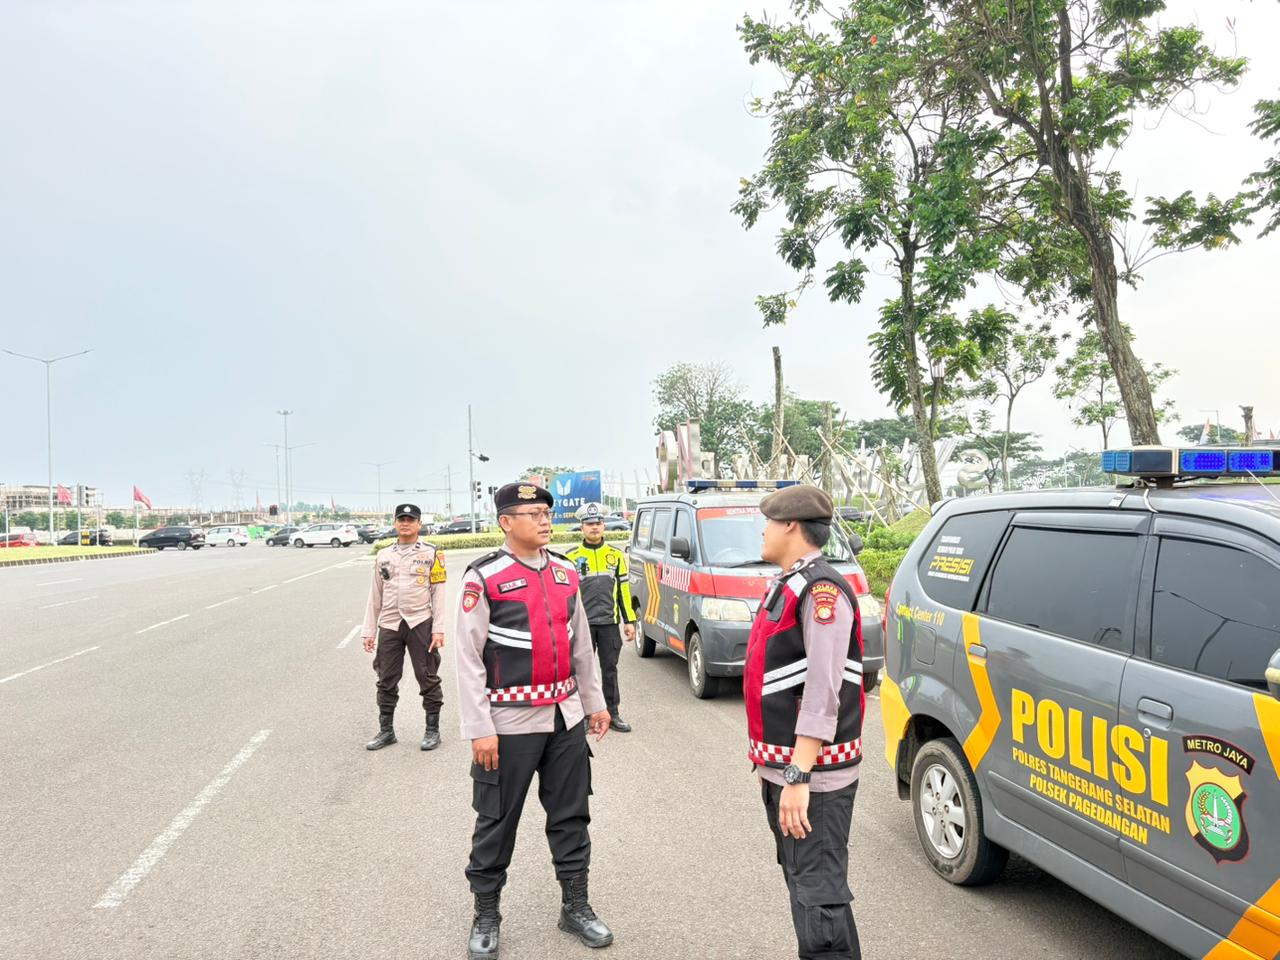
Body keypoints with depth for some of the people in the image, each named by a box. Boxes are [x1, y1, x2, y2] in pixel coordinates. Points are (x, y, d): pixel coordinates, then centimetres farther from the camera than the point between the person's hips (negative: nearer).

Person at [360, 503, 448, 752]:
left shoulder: (431, 553, 0)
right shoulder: (383, 555, 10)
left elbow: (438, 593, -3)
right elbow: (375, 596, 12)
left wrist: (438, 629, -9)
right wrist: (369, 631, 9)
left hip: (421, 623, -3)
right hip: (389, 626, 3)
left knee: (428, 679, 5)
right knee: (386, 680, 10)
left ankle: (433, 730, 17)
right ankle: (386, 730, 24)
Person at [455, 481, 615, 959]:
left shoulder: (566, 574, 6)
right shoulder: (484, 578, -11)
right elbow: (469, 660, -11)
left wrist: (594, 702, 16)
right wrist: (479, 729, -14)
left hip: (567, 717, 5)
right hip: (510, 722, -5)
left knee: (570, 815, 14)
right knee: (497, 822, 8)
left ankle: (575, 907, 31)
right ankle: (486, 915, 27)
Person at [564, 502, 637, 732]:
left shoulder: (616, 555, 9)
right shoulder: (571, 557, 0)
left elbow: (624, 590, 11)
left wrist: (629, 621, 7)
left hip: (609, 623, 2)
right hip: (582, 624, -2)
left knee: (610, 669, 9)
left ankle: (612, 713, 19)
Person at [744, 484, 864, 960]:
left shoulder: (821, 589, -17)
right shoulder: (785, 587, 14)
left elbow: (823, 694, -24)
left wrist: (798, 776, -25)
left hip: (812, 774, -10)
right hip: (780, 768, 10)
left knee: (817, 891, -4)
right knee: (801, 882, 21)